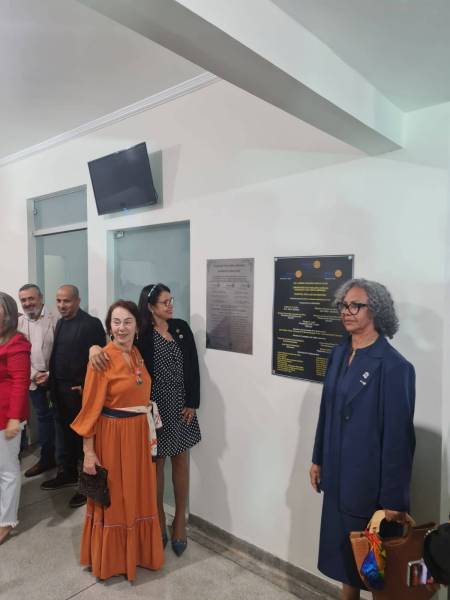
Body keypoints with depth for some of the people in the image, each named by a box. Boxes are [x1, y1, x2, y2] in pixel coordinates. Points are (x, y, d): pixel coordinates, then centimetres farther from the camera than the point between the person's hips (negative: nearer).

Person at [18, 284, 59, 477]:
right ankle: (47, 457, 29)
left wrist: (50, 374, -13)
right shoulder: (18, 323, 3)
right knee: (43, 417, 16)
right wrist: (34, 374, -6)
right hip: (34, 380, 4)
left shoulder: (54, 320, -10)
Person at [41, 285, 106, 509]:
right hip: (60, 389, 7)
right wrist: (52, 385, 9)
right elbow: (56, 355, 13)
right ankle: (68, 473, 37)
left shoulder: (91, 324, -15)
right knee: (67, 433, 20)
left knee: (83, 436, 5)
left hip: (80, 391, -7)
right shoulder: (60, 323, 10)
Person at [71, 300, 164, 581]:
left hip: (139, 434, 6)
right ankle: (110, 558, 34)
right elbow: (91, 407, -14)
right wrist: (89, 452, -13)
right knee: (112, 498, 12)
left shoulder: (138, 355, 4)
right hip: (112, 435, -6)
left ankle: (137, 550, 40)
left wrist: (149, 429, 14)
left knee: (138, 495, 19)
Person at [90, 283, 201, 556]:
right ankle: (159, 519, 31)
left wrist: (192, 403, -2)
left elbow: (193, 366, 2)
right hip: (154, 407, -3)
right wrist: (95, 347, -39)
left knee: (181, 462, 12)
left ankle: (180, 520, 30)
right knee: (156, 464, 11)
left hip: (181, 406, 3)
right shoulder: (141, 333, -7)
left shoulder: (182, 327, 2)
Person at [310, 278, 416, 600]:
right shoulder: (339, 354, 1)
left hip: (370, 480, -6)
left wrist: (394, 498, -13)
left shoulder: (394, 366, -20)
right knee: (343, 547, 21)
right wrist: (318, 459, 13)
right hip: (338, 474, 6)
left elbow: (398, 435, -17)